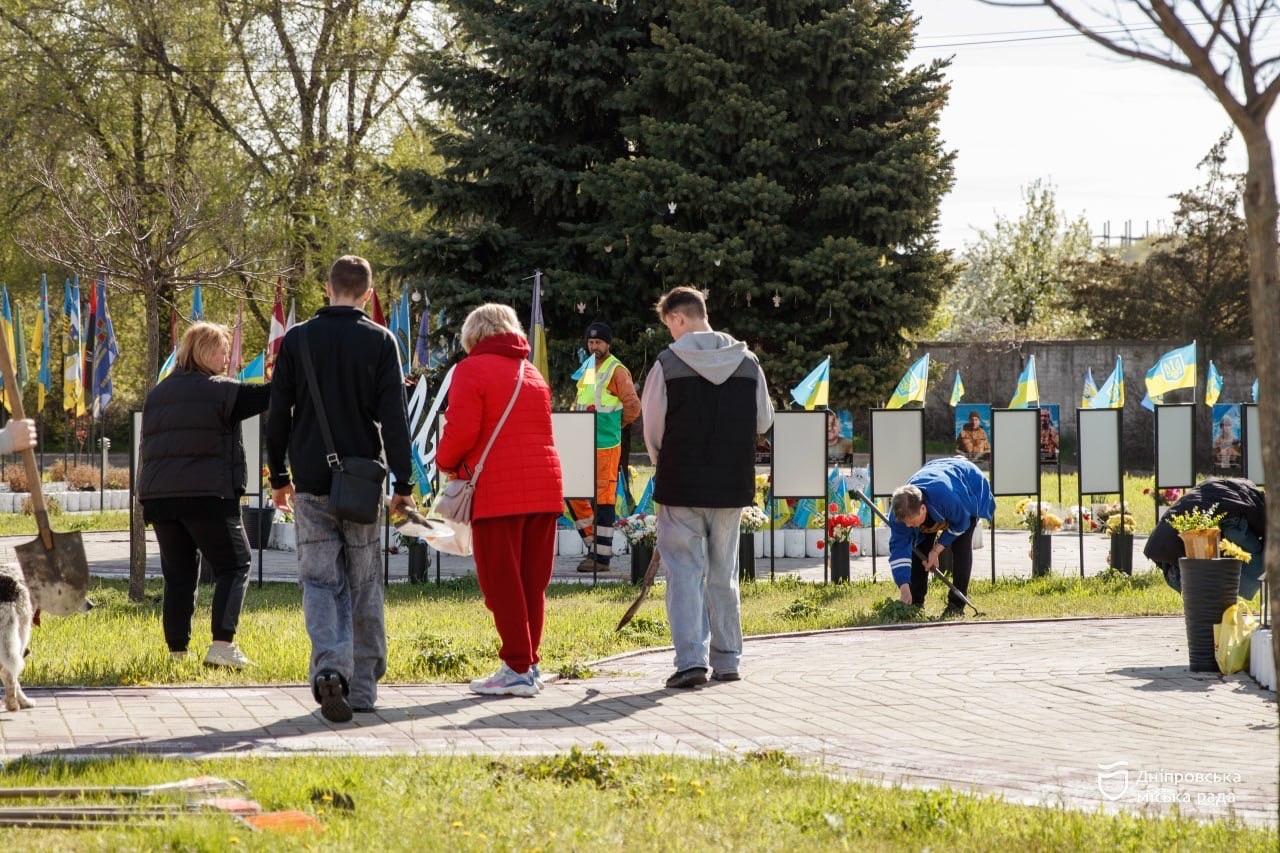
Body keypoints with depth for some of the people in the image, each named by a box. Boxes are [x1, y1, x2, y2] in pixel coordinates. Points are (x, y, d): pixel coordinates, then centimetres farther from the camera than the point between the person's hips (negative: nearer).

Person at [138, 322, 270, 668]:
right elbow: (267, 396, -7)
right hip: (207, 494, -6)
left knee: (178, 575, 12)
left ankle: (177, 651, 9)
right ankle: (222, 646, -11)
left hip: (159, 495, 6)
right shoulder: (219, 390, -4)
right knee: (234, 567, 2)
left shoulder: (157, 394, 18)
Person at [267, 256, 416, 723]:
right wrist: (403, 484, -4)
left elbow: (277, 414, 6)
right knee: (364, 586, 9)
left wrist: (279, 476, 16)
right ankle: (362, 687, 13)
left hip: (312, 482, 1)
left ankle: (330, 667, -22)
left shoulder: (296, 340, 4)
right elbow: (393, 418, -6)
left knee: (320, 581, 1)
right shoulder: (380, 342, -2)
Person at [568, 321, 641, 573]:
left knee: (603, 501, -5)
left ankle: (602, 556, -2)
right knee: (574, 495, 9)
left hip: (606, 446, -8)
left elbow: (633, 406, -12)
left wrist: (618, 424, 0)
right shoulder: (587, 371, 16)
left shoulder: (617, 371, -8)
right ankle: (595, 544, 20)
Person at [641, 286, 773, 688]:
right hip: (732, 486, 4)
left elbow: (652, 428, -2)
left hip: (681, 487, -4)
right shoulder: (747, 362, 1)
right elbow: (763, 421, 9)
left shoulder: (668, 363, -10)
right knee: (724, 575, 14)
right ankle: (727, 659, 17)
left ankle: (691, 659, -9)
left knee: (685, 572, 1)